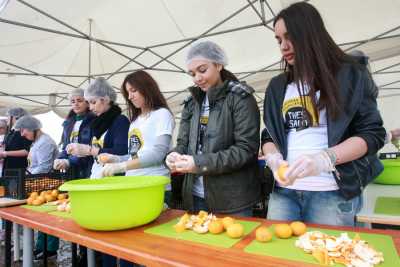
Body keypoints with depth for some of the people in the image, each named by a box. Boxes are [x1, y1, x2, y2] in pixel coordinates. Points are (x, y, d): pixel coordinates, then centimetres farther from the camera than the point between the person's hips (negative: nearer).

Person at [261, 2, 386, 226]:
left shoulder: (350, 74, 1)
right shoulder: (278, 86, 13)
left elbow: (372, 134, -3)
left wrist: (326, 158, -20)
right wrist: (273, 157, -10)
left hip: (331, 192, -3)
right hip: (283, 190, 4)